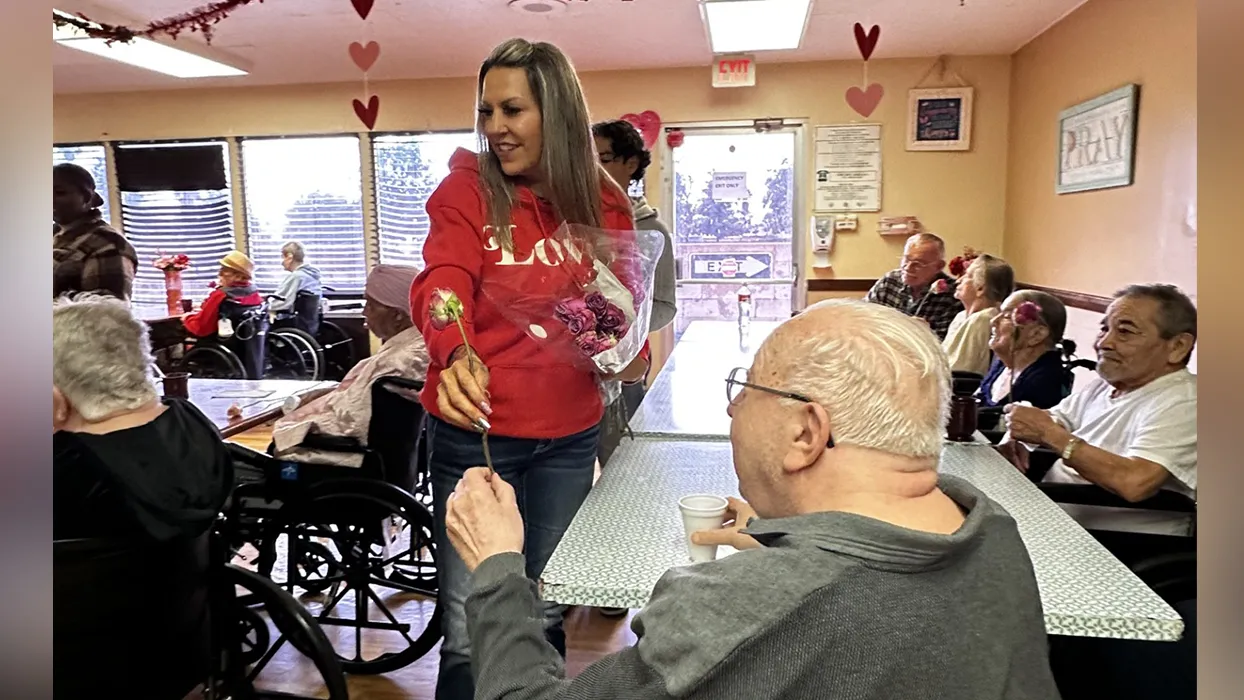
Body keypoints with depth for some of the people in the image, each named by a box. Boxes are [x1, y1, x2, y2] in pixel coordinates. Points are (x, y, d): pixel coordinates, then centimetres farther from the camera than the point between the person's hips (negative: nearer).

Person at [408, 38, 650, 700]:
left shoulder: (603, 203, 3)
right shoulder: (465, 189, -6)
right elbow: (443, 284, -23)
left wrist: (633, 352, -16)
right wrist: (456, 354, -44)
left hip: (569, 436, 3)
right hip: (475, 431, -3)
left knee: (546, 614, 18)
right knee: (470, 630, 5)